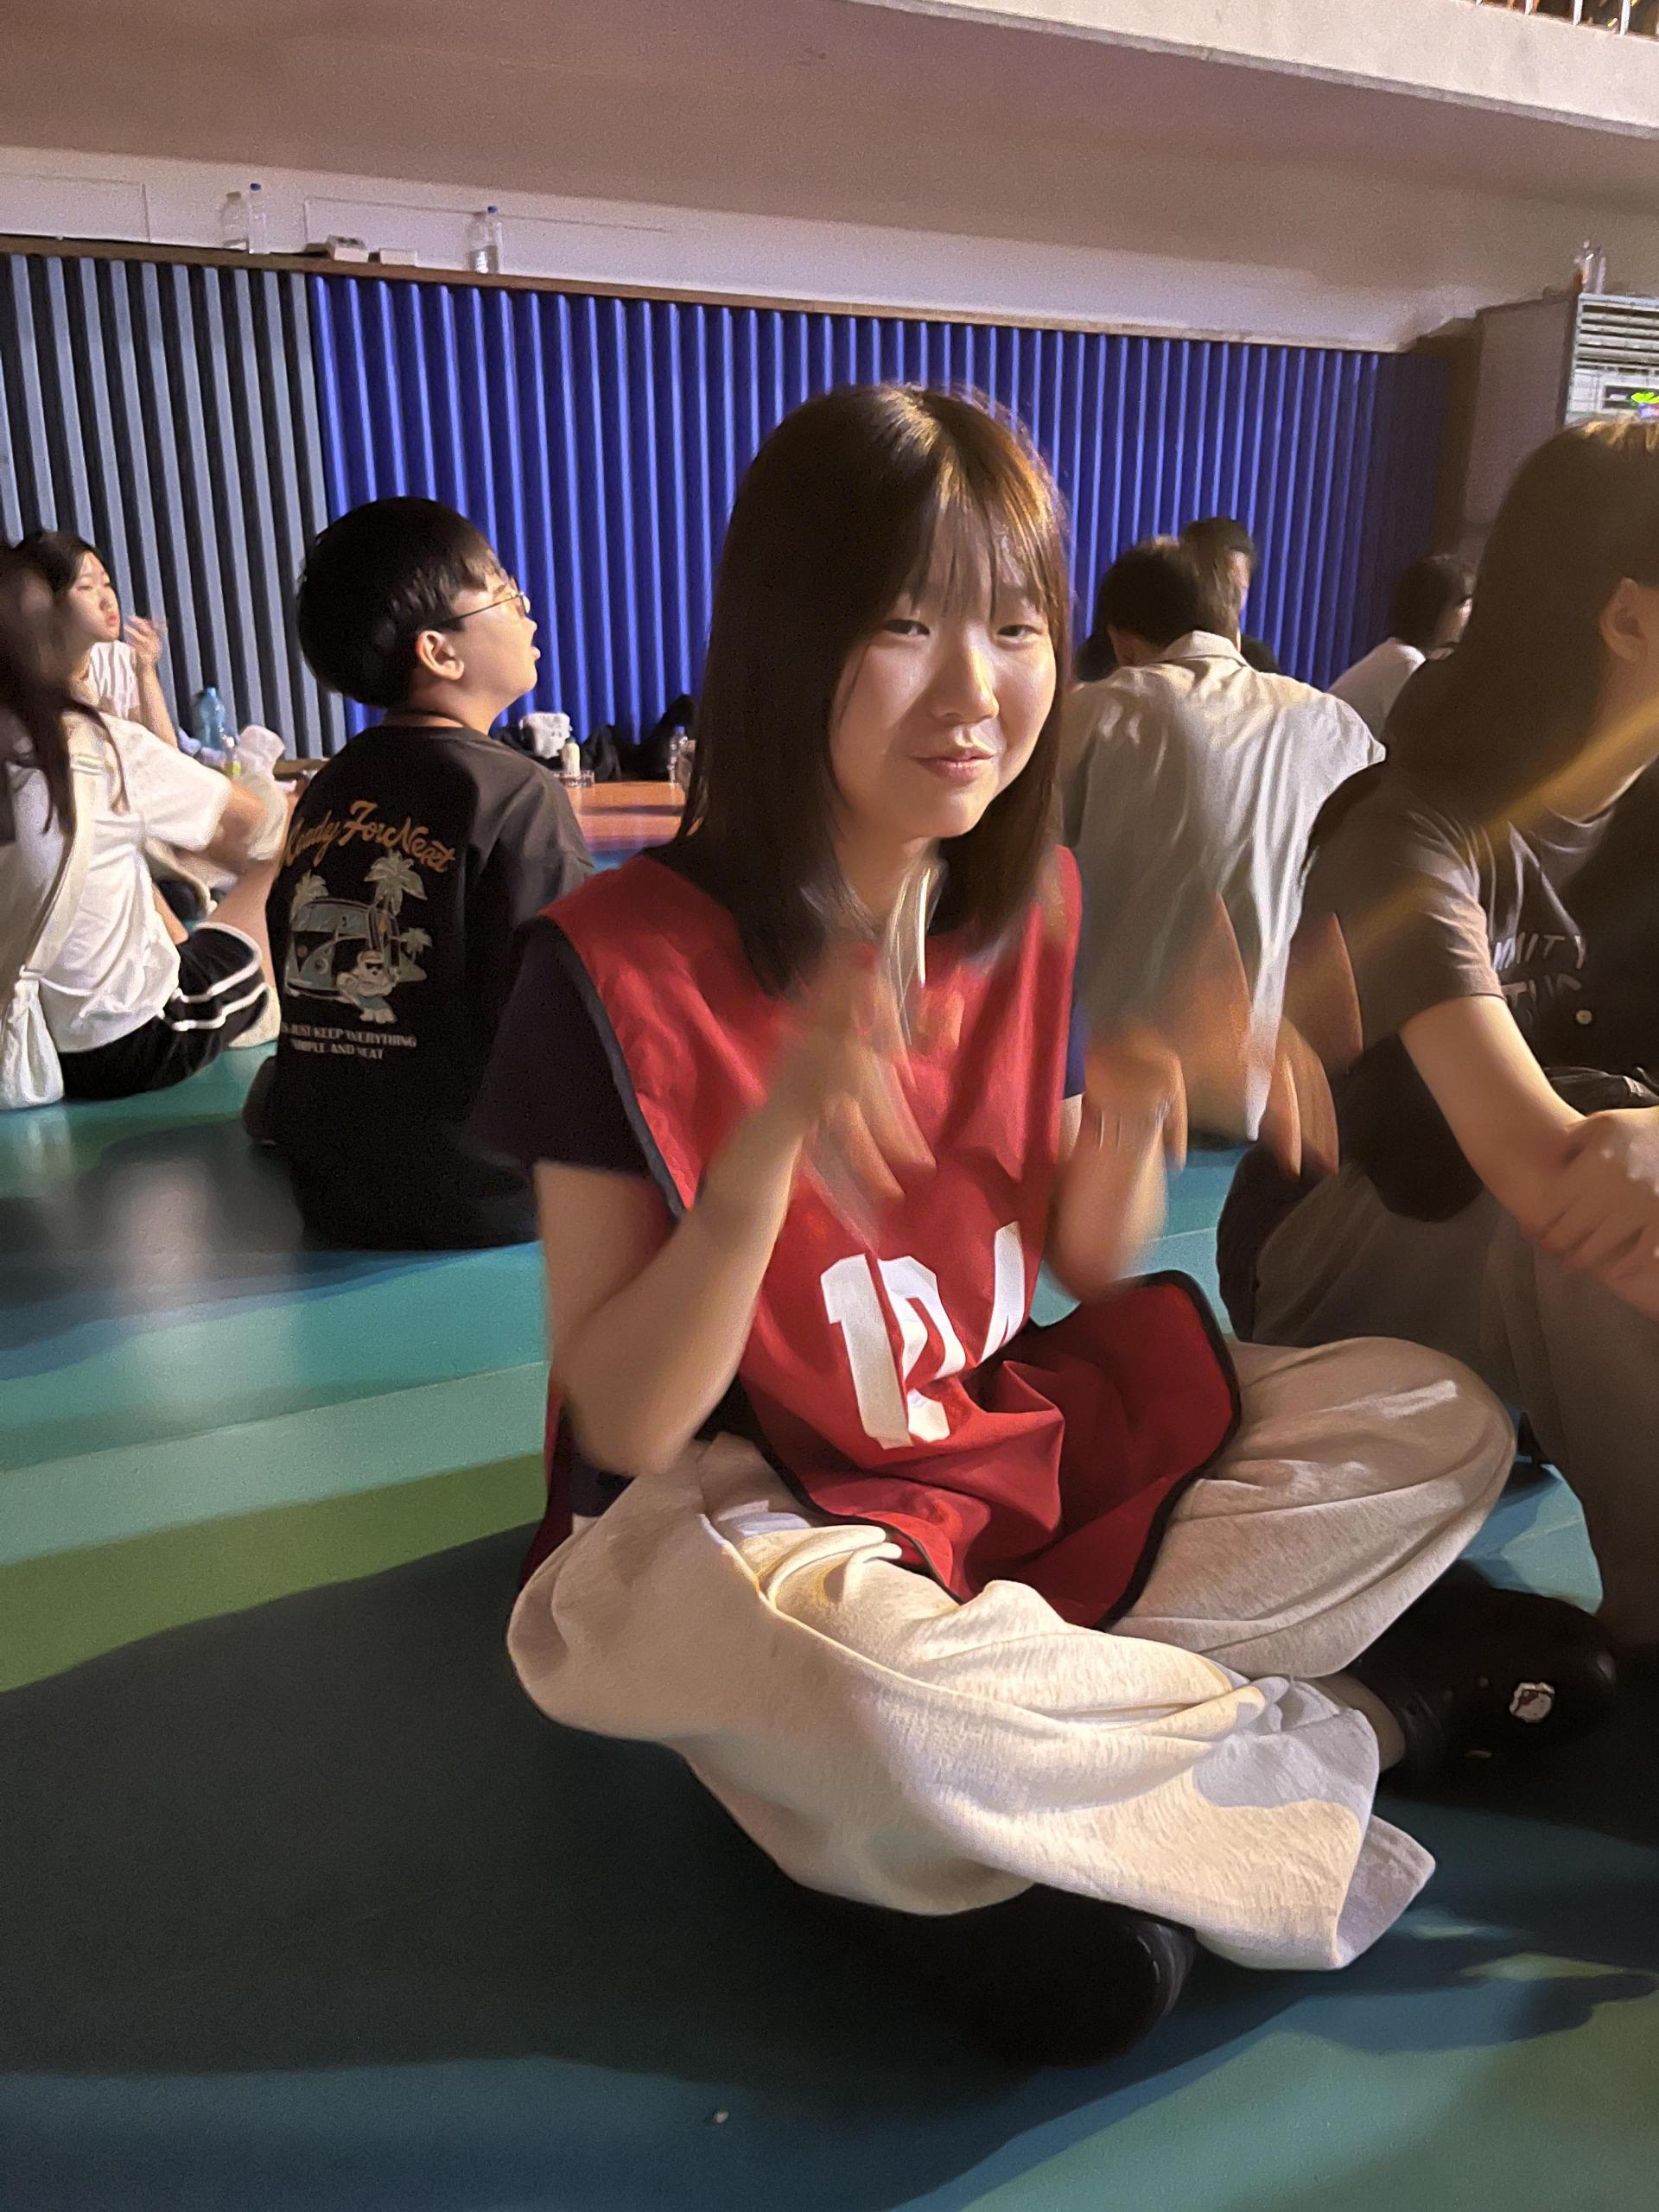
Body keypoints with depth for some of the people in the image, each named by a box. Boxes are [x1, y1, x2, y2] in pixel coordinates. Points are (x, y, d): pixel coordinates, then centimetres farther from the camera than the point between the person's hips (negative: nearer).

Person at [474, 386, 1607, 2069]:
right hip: (740, 1507, -5)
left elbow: (1086, 1267, 5)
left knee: (1437, 1421, -2)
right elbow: (623, 1426, -18)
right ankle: (1340, 1726, -9)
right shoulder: (622, 963, -18)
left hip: (1008, 1441, 6)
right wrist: (768, 1153, -35)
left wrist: (1134, 1108, -17)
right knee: (843, 1662, -39)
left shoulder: (1030, 903, -1)